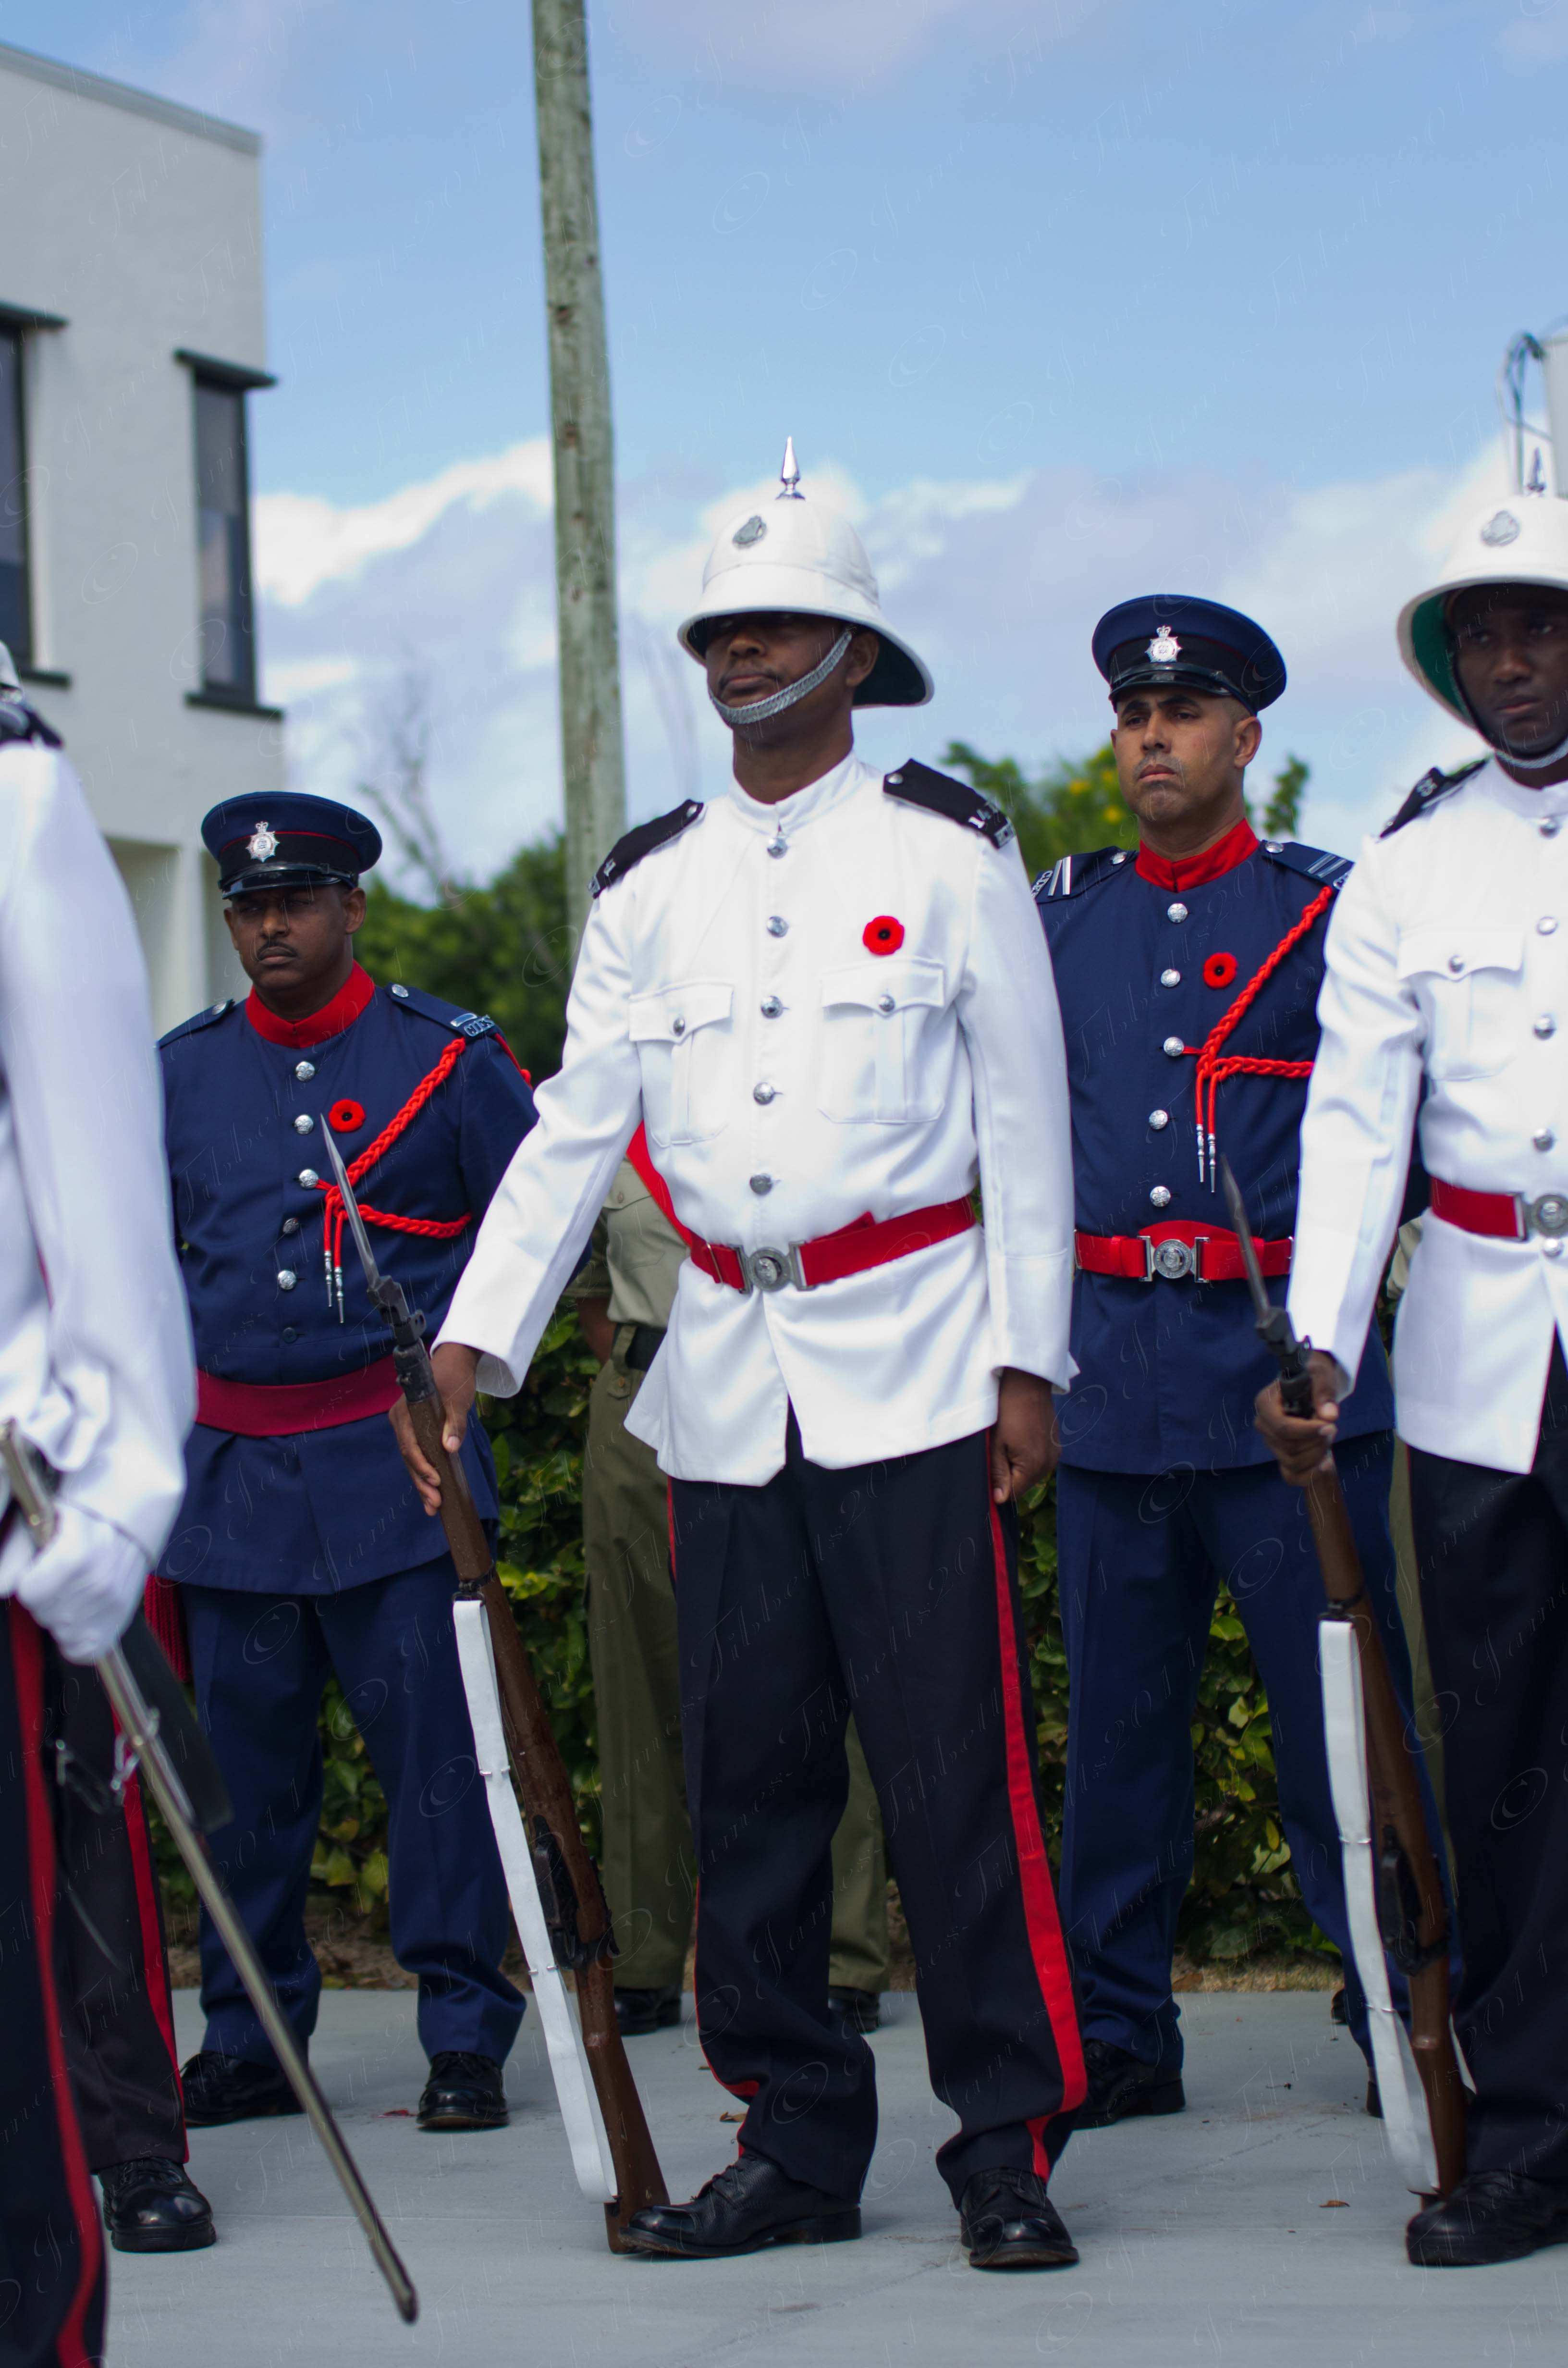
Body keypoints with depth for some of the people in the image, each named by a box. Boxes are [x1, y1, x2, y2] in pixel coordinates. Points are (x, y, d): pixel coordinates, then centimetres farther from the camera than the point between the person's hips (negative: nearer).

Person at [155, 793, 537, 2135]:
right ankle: (248, 2043, 17)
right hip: (228, 1466, 3)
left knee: (433, 1748, -4)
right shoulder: (181, 1072, 11)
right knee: (245, 1759, 7)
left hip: (392, 1466, -3)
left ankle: (466, 2039, 4)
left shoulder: (451, 1057, 2)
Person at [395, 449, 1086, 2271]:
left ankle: (1010, 2149, 3)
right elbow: (575, 1125, 7)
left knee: (953, 1769, -6)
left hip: (911, 1367, -4)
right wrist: (475, 1335, -4)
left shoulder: (950, 852, 3)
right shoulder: (650, 883, 11)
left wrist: (1030, 1357, -3)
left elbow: (1024, 1115, 2)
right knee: (747, 1775, 5)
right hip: (723, 1373, 4)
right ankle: (798, 2146, 14)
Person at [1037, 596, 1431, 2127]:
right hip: (1110, 1369, 3)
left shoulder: (1329, 909, 3)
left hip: (1292, 1368, -3)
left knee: (1340, 1712, -1)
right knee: (1116, 1719, 7)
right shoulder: (1057, 919, 13)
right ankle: (1115, 2038, 16)